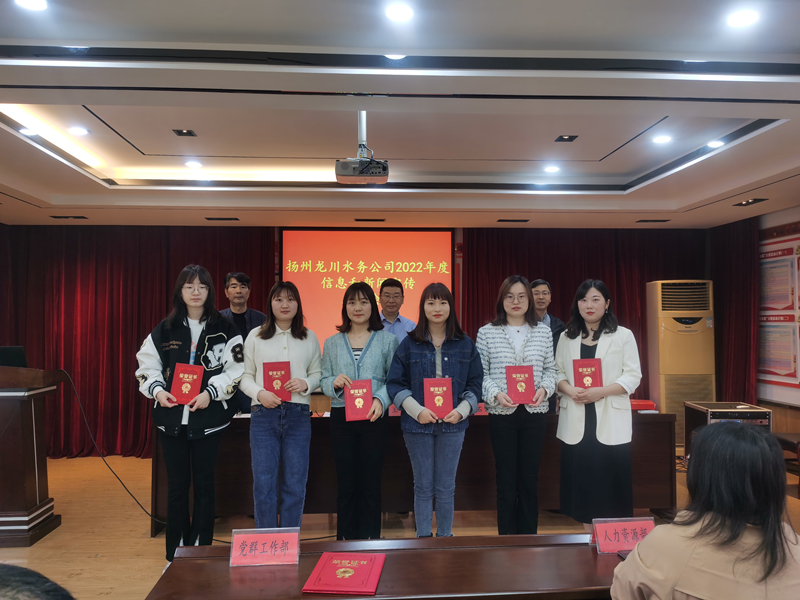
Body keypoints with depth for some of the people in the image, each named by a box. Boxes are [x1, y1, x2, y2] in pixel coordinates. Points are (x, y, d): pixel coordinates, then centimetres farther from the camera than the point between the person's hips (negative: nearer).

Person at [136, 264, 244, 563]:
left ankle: (201, 548, 21)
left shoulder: (225, 330, -1)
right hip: (171, 417, 2)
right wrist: (157, 390, -9)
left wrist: (211, 393, -17)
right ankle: (175, 552, 24)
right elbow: (147, 366, 9)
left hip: (208, 417, -2)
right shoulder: (164, 330, 7)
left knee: (204, 484, 8)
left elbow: (236, 370, -5)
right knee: (177, 484, 11)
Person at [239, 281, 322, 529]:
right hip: (264, 415, -1)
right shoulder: (256, 336, 6)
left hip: (298, 415, 1)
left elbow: (317, 373, 11)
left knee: (295, 485, 7)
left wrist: (305, 384, -10)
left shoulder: (309, 338, 9)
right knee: (263, 485, 4)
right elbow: (245, 376, 6)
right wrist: (260, 393, -12)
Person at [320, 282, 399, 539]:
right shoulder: (332, 343, 10)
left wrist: (381, 399, -20)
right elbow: (323, 382, 7)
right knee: (345, 483, 9)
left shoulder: (388, 340, 3)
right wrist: (335, 383, -14)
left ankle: (369, 539, 20)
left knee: (370, 483, 5)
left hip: (374, 419, -2)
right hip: (341, 418, 2)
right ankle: (346, 538, 23)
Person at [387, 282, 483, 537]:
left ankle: (445, 538, 25)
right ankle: (423, 539, 22)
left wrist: (461, 410, -9)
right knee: (423, 487, 9)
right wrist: (417, 410, -13)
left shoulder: (465, 345, 5)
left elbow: (475, 384, 6)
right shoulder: (409, 344, 0)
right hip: (417, 424, -1)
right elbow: (395, 383, -1)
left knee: (446, 488, 10)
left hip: (453, 424, 1)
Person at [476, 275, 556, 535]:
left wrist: (544, 388, -9)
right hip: (502, 414, -2)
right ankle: (506, 536, 21)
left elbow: (550, 369, 9)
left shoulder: (543, 331, 7)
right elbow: (480, 374, -1)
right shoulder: (487, 332, 0)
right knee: (506, 479, 7)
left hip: (535, 413, 2)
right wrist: (496, 394, -16)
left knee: (530, 478, 10)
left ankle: (529, 537, 25)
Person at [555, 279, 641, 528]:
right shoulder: (566, 338, 12)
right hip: (576, 421, 3)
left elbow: (633, 376, -2)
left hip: (610, 422, -2)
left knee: (611, 478, -1)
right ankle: (588, 534, 20)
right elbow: (557, 372, 10)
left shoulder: (623, 335, 3)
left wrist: (601, 391, -16)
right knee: (581, 479, 6)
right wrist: (569, 389, -12)